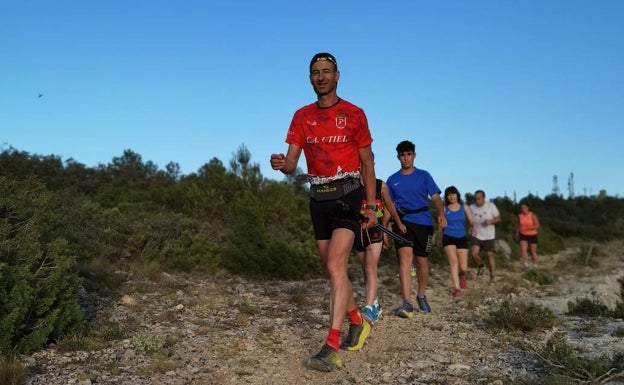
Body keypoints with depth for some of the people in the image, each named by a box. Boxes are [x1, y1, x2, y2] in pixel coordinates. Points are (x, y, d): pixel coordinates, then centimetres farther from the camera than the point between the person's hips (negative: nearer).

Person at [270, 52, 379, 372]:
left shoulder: (354, 114, -1)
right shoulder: (302, 116, 7)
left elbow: (367, 163, 3)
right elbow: (291, 163, 0)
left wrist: (371, 206, -2)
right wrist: (280, 164, -25)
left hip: (347, 194, -5)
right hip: (318, 198, 5)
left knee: (335, 266, -18)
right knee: (333, 269, 13)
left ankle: (332, 348, -17)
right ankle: (358, 323, 34)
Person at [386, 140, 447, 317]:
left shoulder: (424, 175, 6)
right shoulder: (392, 180, 9)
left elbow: (436, 197, -2)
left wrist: (441, 214, -21)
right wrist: (398, 223, -2)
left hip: (423, 222, 1)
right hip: (402, 223, -1)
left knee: (421, 261, 8)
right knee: (405, 256, -20)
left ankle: (421, 296, 33)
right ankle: (407, 304, -26)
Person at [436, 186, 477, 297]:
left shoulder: (464, 207, 3)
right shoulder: (444, 209, 2)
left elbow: (472, 221, -4)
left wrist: (474, 228, -27)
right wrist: (439, 239, 23)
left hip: (462, 238, 1)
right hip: (448, 238, -1)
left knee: (463, 268, 1)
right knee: (454, 262, -19)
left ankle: (462, 276, 37)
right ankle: (457, 288, -17)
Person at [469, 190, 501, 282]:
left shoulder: (491, 206, -6)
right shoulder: (472, 207, 0)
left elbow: (498, 218, -1)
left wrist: (491, 221, -22)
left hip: (489, 236, -1)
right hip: (477, 236, 2)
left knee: (490, 255, 0)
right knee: (473, 252, -17)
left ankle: (492, 277, 12)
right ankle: (480, 265, 13)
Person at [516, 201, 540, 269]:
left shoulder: (532, 215, -10)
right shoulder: (520, 216, 0)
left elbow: (537, 225, -14)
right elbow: (518, 225, 15)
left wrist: (528, 227, -26)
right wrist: (517, 232, 3)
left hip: (532, 235, -2)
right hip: (523, 235, 2)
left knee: (533, 251, 7)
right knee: (523, 249, -19)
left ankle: (535, 266, 22)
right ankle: (525, 264, -22)